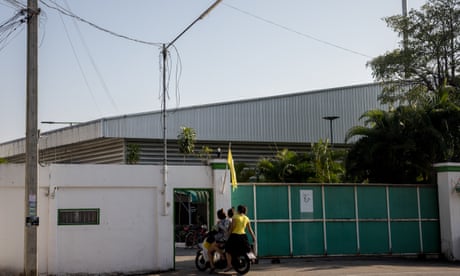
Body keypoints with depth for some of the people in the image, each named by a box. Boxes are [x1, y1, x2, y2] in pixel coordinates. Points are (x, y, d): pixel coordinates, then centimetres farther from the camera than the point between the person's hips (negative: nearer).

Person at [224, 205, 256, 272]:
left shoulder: (235, 217, -7)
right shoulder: (246, 218, 8)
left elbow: (232, 227, -9)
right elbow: (250, 229, 9)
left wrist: (228, 234, 3)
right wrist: (253, 237, 15)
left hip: (235, 236, -5)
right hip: (243, 236, 5)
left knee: (228, 250, 1)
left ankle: (229, 265, -9)